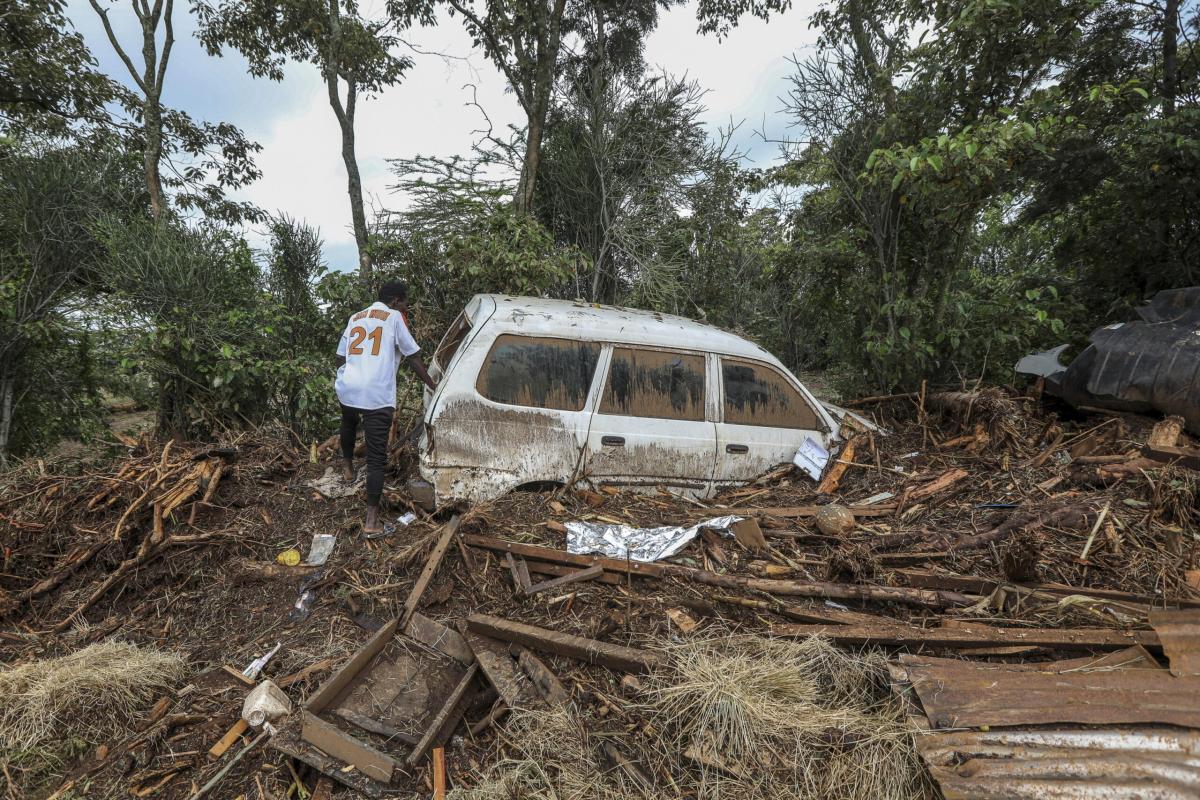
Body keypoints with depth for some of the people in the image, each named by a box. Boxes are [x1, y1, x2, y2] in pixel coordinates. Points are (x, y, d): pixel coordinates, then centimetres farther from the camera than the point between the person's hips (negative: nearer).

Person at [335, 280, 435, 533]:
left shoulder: (355, 317, 20)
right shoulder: (394, 317, 4)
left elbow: (340, 357, 23)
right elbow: (413, 357, 3)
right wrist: (433, 386, 11)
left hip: (347, 390, 6)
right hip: (377, 396, -6)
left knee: (349, 423, 40)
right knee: (377, 457, -3)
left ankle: (347, 464, 57)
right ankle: (371, 518, -5)